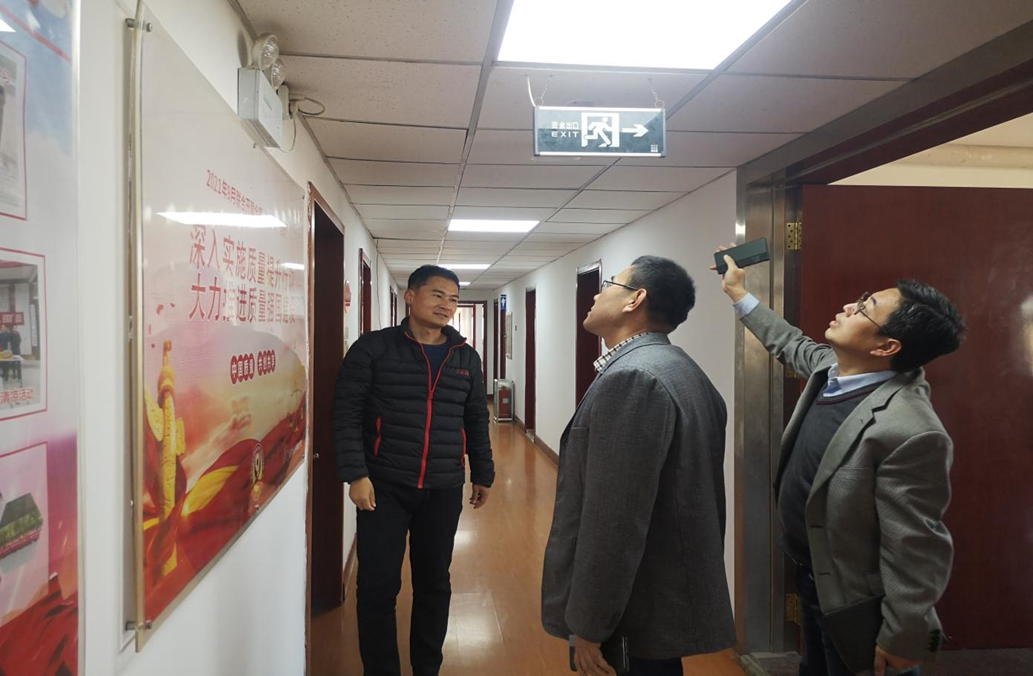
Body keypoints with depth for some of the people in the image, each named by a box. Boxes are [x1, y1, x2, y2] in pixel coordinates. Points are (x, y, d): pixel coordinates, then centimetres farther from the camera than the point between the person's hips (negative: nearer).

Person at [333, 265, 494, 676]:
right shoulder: (373, 348, -5)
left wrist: (483, 474, 14)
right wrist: (356, 474, -14)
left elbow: (476, 421, 14)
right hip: (383, 486, -3)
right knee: (378, 586, 4)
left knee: (434, 583, 13)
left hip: (444, 490, 3)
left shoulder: (466, 358, 8)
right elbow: (346, 414, -8)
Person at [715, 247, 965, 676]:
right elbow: (790, 344, 15)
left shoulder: (910, 431, -35)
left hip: (852, 602, -8)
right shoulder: (832, 367, -9)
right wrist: (738, 293, 21)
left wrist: (900, 641, -18)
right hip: (810, 574, 8)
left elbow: (916, 554, -28)